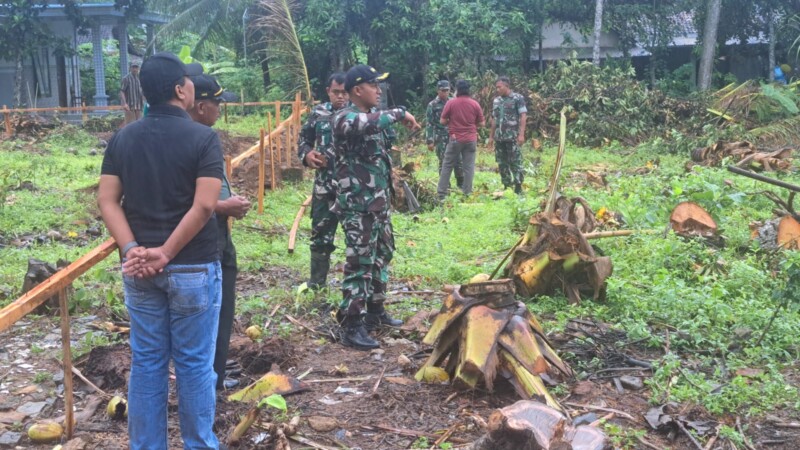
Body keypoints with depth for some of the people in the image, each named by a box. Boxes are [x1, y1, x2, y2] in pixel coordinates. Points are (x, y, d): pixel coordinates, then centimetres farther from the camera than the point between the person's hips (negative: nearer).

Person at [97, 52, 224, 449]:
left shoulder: (123, 137, 5)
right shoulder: (203, 137, -10)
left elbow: (107, 201, -1)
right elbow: (204, 206, -19)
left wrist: (132, 249, -8)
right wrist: (166, 253, -15)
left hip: (138, 268, 5)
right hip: (193, 268, -4)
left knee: (146, 362, 13)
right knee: (194, 364, 8)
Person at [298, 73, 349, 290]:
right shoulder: (318, 113, 4)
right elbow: (304, 138, 13)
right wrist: (306, 154, -7)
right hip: (324, 187, 2)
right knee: (320, 235, 12)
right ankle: (316, 281, 26)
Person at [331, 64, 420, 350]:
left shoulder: (372, 117, 13)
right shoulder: (344, 119, -15)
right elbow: (369, 123, -39)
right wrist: (400, 114, -27)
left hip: (379, 202, 10)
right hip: (357, 206, -10)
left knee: (381, 257, 18)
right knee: (359, 264, -7)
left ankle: (375, 311, 32)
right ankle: (352, 327, 0)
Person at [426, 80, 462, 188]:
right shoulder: (432, 105, -4)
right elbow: (429, 124, -6)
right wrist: (429, 141, -11)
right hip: (441, 138, -3)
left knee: (458, 160, 3)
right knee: (444, 162, 1)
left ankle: (461, 183, 15)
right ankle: (445, 186, 9)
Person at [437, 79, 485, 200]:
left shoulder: (451, 103, -7)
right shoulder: (475, 104, 0)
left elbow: (442, 121, -3)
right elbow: (481, 123, 4)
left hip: (455, 139, -1)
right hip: (471, 140, 1)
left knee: (447, 166, 6)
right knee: (469, 167, 5)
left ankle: (441, 193, 5)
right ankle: (467, 193, 5)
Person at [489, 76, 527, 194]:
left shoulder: (517, 98, -2)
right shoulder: (496, 101, 14)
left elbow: (523, 116, -7)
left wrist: (521, 134, -16)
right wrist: (491, 136, 15)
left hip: (512, 137, -6)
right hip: (499, 137, 6)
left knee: (515, 162, -5)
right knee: (502, 163, 8)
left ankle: (518, 187, -1)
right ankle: (506, 186, 16)